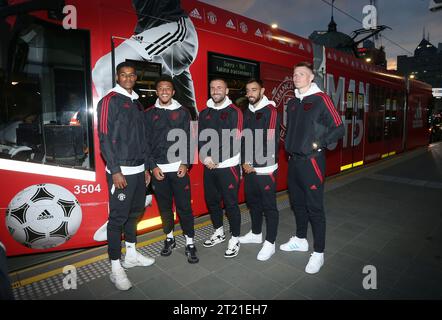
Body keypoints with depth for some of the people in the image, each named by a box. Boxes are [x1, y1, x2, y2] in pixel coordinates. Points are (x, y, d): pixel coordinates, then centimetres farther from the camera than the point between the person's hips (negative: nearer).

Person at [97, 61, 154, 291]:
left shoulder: (137, 103, 17)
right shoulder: (110, 101, -5)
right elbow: (105, 138, -13)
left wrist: (146, 167, 16)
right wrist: (115, 171, -18)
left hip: (139, 170, 8)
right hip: (120, 171, -7)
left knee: (135, 212, 15)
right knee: (118, 217, -2)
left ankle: (131, 254, 31)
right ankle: (115, 268, 10)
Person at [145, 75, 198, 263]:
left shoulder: (182, 112, 6)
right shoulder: (149, 114, 7)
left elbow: (188, 140, 2)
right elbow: (146, 142, 4)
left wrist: (185, 163, -7)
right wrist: (153, 166, -5)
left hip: (179, 168, -1)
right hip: (158, 169, 2)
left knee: (184, 206, -1)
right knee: (164, 207, 11)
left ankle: (190, 243, 11)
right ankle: (169, 238, 29)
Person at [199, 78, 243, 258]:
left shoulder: (234, 112, -4)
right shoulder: (204, 113, 12)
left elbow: (235, 140, -12)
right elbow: (200, 138, 7)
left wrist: (215, 159, -14)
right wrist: (206, 158, -10)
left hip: (228, 166, -5)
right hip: (209, 166, 6)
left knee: (230, 203, 0)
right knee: (211, 200, 14)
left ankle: (235, 239, 17)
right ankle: (219, 233, 34)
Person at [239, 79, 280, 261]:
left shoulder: (270, 111, -8)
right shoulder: (247, 112, 13)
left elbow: (270, 142, -15)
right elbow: (243, 138, 11)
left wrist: (253, 163, -13)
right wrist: (245, 162, -2)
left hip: (265, 169, -7)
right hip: (249, 168, 7)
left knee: (269, 206, 2)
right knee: (252, 202, 18)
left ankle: (270, 243, 15)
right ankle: (256, 234, 36)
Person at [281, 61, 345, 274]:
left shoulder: (321, 99, -8)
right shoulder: (292, 102, 13)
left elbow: (339, 128, -10)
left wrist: (319, 144, -15)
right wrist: (289, 144, 9)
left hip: (312, 161, -7)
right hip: (293, 160, 7)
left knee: (314, 207, 0)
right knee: (297, 203, 17)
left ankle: (318, 253, 13)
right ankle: (300, 240, 35)